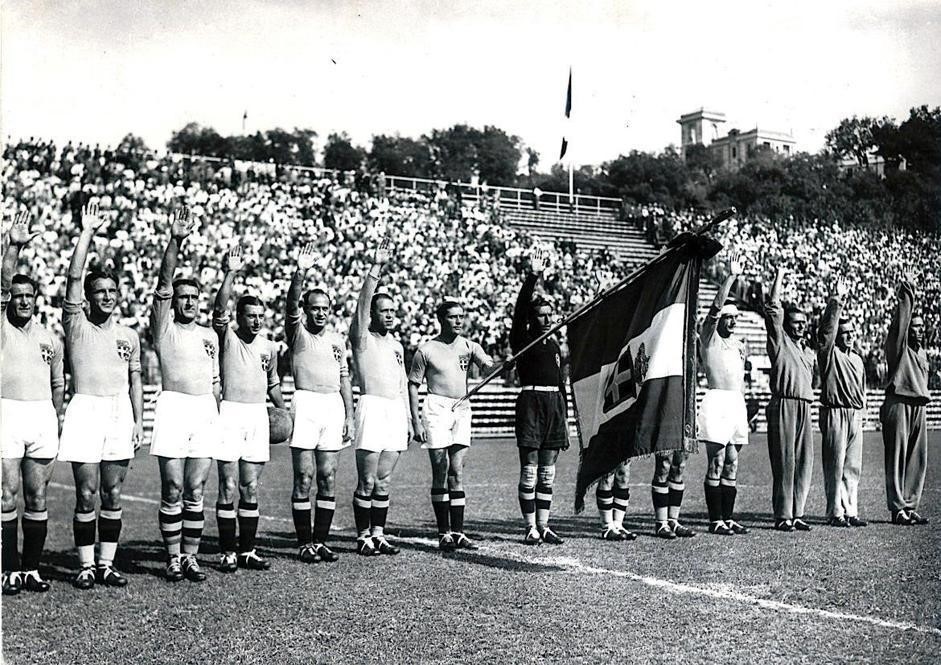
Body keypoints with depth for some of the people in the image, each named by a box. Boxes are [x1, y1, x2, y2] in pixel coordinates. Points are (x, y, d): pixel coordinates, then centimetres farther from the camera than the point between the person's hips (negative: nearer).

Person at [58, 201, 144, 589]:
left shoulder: (129, 335, 14)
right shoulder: (76, 325, 4)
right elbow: (73, 278, -8)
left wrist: (139, 421, 8)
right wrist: (87, 233, -9)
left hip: (120, 413, 3)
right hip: (86, 409, -3)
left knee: (113, 495, 6)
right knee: (87, 495, -2)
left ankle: (107, 564, 14)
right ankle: (86, 566, 7)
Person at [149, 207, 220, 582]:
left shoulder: (209, 335, 20)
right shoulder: (164, 327, 7)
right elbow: (163, 284, -8)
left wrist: (220, 418, 16)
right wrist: (175, 241, -18)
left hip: (206, 411, 4)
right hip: (173, 406, -3)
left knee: (195, 491, 5)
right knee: (173, 490, -2)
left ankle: (190, 557, 12)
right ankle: (173, 558, 7)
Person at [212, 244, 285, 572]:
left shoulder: (269, 346, 12)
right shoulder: (227, 336, -1)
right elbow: (220, 309, -19)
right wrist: (230, 274, -28)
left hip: (258, 414, 4)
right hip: (230, 413, -4)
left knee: (251, 490, 7)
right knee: (228, 489, -3)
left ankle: (248, 551, 14)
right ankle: (228, 553, 4)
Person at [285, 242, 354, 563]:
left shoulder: (337, 340, 17)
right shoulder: (297, 331, 4)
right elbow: (291, 304, -15)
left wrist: (349, 416, 10)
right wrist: (300, 274, -31)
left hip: (333, 406, 4)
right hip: (305, 404, -4)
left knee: (328, 479, 5)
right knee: (304, 478, -4)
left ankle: (321, 541, 12)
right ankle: (304, 543, 3)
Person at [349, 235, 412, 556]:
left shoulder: (397, 345, 20)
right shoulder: (362, 338, 1)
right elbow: (363, 302, -15)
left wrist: (408, 419, 19)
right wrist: (376, 268, -23)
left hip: (396, 410, 6)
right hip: (372, 407, -6)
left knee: (384, 481, 9)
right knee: (367, 482, -3)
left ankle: (379, 534, 15)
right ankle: (363, 535, 5)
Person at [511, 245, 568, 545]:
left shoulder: (554, 345, 18)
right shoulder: (522, 340, 1)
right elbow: (519, 310, -16)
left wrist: (564, 419, 16)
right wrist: (532, 277, -25)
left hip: (555, 404, 6)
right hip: (531, 401, -6)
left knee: (547, 472, 8)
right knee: (529, 471, -3)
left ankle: (544, 526, 14)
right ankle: (531, 529, 2)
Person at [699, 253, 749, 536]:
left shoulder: (739, 344, 20)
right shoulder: (709, 336, 0)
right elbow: (716, 306, -14)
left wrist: (743, 406, 18)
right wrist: (731, 276, -17)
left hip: (737, 402, 7)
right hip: (716, 400, -7)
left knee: (732, 464, 8)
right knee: (716, 463, -6)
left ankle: (729, 518, 12)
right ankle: (715, 520, -3)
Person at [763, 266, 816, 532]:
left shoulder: (809, 352, 23)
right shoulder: (779, 341, 4)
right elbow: (773, 309, -4)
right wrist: (779, 277, -2)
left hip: (804, 408, 6)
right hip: (783, 405, -6)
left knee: (804, 461, 4)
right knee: (784, 462, -7)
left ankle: (797, 513, 10)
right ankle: (782, 516, -3)